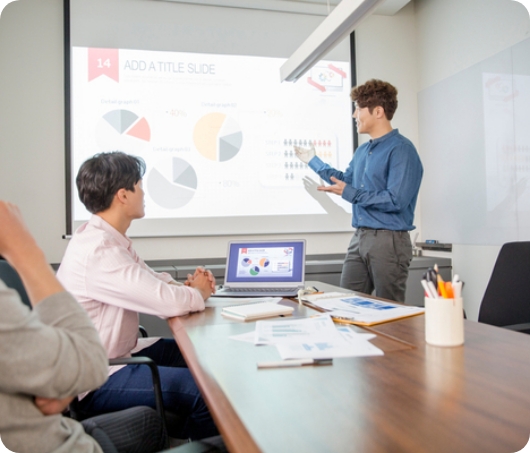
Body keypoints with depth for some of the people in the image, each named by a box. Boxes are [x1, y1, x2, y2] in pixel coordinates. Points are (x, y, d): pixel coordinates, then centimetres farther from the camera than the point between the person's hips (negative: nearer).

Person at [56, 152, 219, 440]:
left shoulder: (107, 237, 5)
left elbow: (151, 282, 13)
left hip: (115, 355, 10)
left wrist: (190, 285, -7)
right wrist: (198, 292, -7)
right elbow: (168, 302, -29)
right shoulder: (98, 251, -26)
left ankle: (185, 428, 30)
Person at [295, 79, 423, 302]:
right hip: (359, 239, 8)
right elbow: (347, 180, 31)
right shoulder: (363, 150, 14)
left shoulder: (401, 149, -13)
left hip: (389, 241, -8)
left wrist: (350, 194, -17)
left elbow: (396, 201, -22)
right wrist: (314, 161, 34)